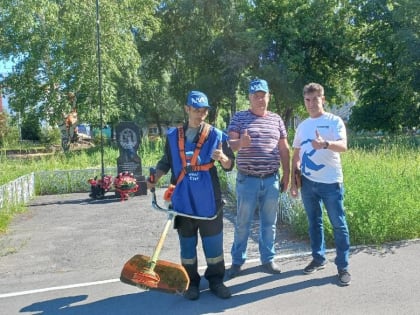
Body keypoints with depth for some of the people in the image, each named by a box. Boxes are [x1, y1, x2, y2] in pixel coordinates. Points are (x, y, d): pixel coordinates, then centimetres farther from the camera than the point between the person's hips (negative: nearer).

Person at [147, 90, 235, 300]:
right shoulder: (173, 135, 4)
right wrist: (155, 178, -1)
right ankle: (191, 282, 27)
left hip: (209, 200, -1)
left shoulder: (216, 135, -1)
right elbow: (166, 162, 14)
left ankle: (215, 280, 25)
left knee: (213, 243, 8)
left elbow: (230, 165, -1)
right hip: (183, 200, 1)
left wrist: (223, 158, -22)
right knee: (187, 244, 12)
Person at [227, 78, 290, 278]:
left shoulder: (276, 119, 9)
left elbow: (284, 149, 13)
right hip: (247, 180, -3)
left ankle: (268, 259, 27)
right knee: (242, 223, 7)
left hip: (271, 180, 3)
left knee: (269, 223, 12)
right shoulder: (239, 118, 0)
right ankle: (237, 261, 21)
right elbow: (230, 144, -7)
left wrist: (286, 174, 10)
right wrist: (240, 143, -30)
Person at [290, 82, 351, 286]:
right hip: (308, 182, 5)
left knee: (338, 224, 2)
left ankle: (343, 267, 13)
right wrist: (293, 180, 9)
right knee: (314, 222, 14)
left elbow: (343, 146, -21)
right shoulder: (302, 125, 10)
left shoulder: (334, 121, -5)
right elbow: (296, 154, 14)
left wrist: (325, 144, -42)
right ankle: (318, 259, 29)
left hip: (330, 182, -5)